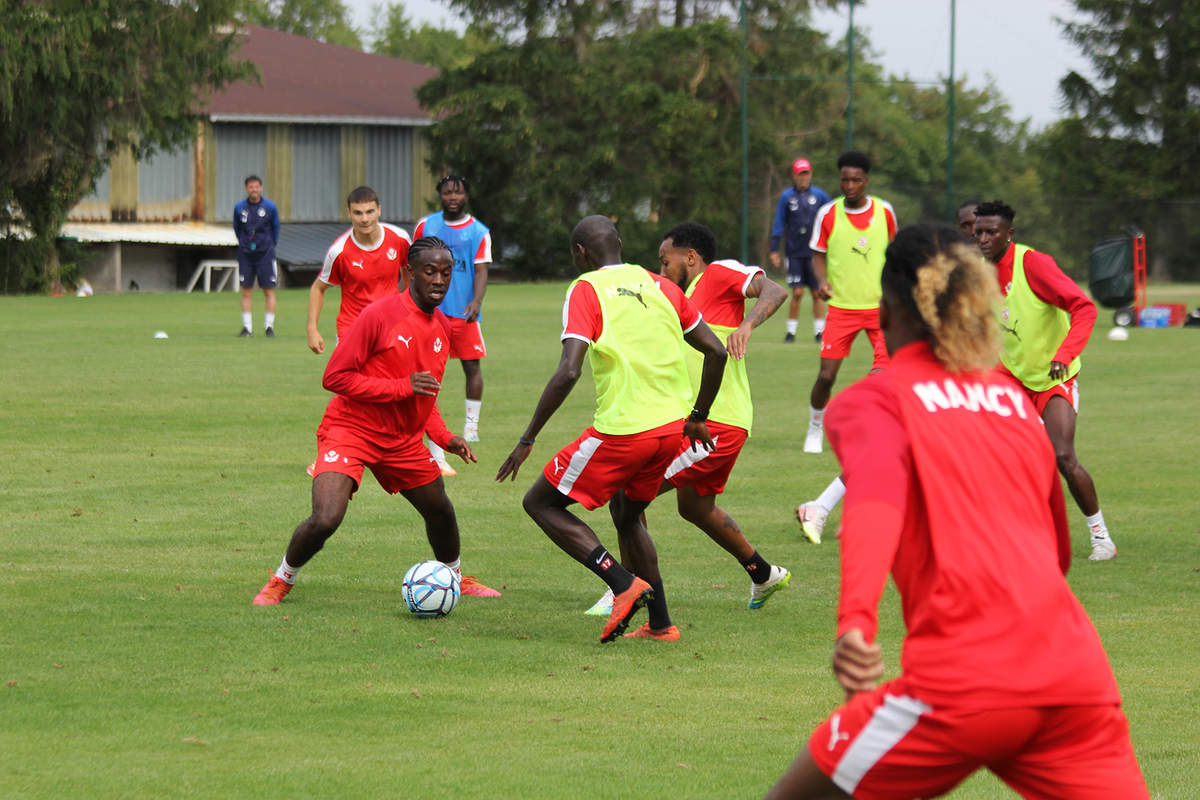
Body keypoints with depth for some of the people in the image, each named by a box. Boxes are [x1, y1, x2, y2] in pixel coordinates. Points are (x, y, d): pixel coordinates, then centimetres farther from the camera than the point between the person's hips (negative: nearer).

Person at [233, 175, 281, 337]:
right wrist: (243, 244, 13)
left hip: (265, 254, -2)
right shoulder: (239, 208, 3)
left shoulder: (270, 207, -1)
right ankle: (247, 327, 5)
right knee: (246, 291, 1)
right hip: (245, 255, 2)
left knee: (269, 290, -3)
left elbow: (276, 227, 10)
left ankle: (269, 327, 3)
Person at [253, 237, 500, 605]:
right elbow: (334, 377, -20)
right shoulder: (379, 315, -19)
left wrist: (444, 437, 9)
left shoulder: (442, 326, 7)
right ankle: (281, 581, 5)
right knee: (325, 519, -22)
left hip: (403, 438, 7)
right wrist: (402, 387, -24)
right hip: (350, 428, -7)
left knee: (441, 512, 17)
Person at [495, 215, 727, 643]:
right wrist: (697, 417, 24)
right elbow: (716, 351, 12)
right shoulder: (659, 285, 12)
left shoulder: (586, 290, -6)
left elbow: (568, 372, -17)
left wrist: (528, 439, -11)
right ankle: (660, 623, 23)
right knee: (628, 516, 28)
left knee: (540, 503, 7)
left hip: (622, 429, -7)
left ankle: (624, 583, -7)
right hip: (671, 425, 7)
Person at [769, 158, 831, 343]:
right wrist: (774, 250, 0)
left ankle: (819, 331, 7)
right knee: (797, 293, -6)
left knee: (817, 293, 0)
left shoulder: (819, 195, 5)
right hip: (794, 252, -1)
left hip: (814, 252, 1)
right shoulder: (786, 196, 3)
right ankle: (791, 330, 5)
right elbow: (778, 224, 5)